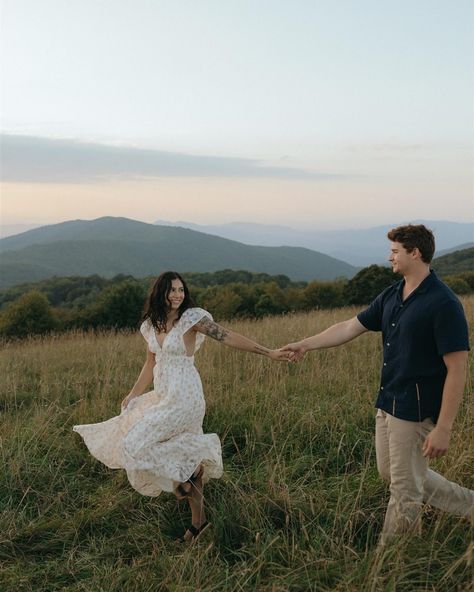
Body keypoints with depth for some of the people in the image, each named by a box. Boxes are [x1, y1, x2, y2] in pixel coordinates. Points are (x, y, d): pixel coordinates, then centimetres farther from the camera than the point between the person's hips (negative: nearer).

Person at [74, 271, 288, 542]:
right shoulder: (151, 325, 9)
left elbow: (228, 337, -16)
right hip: (162, 396, 7)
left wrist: (268, 352, -21)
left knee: (138, 443, -12)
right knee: (185, 458, 13)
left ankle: (184, 481, 8)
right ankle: (198, 520, 25)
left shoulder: (191, 317, -11)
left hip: (183, 397, -7)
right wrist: (134, 395, 15)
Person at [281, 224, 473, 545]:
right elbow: (351, 327, 13)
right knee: (391, 473, 22)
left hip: (415, 410, -9)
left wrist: (443, 429, -23)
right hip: (387, 403, 10)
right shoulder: (391, 296, 5)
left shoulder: (444, 304, -20)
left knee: (404, 489, 6)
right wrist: (306, 344, 11)